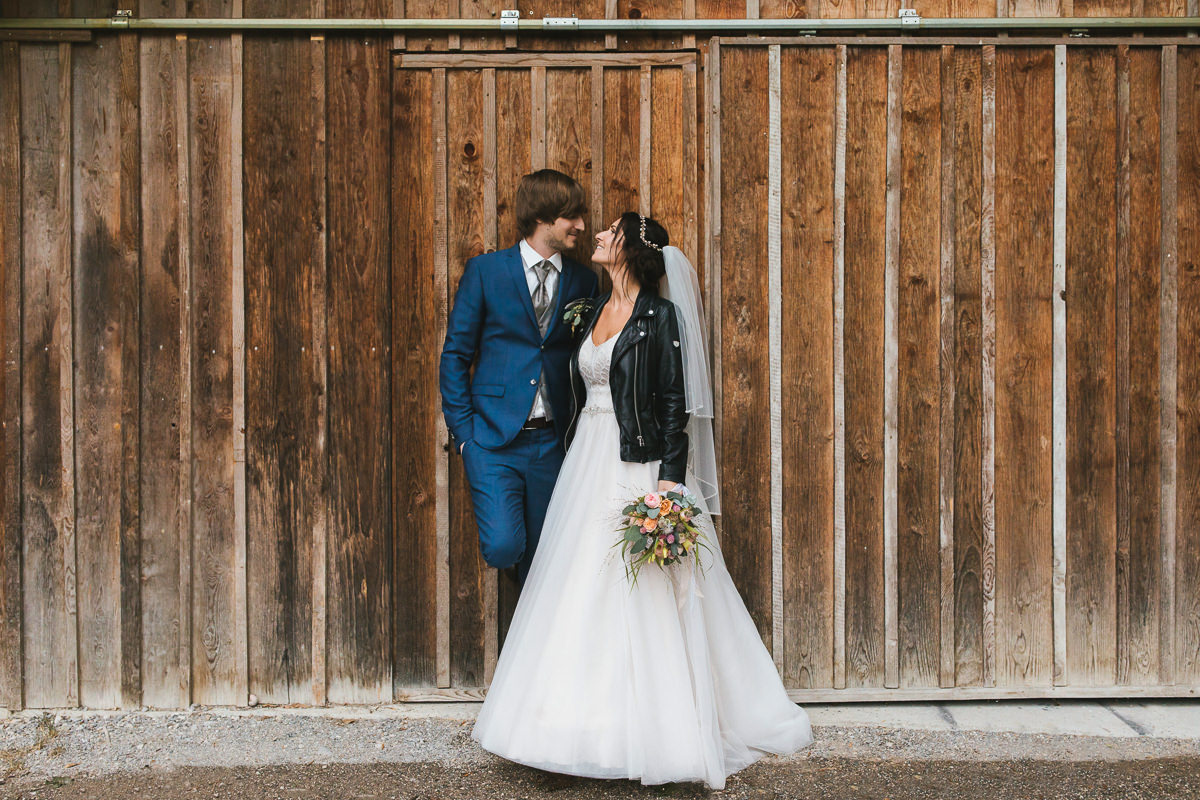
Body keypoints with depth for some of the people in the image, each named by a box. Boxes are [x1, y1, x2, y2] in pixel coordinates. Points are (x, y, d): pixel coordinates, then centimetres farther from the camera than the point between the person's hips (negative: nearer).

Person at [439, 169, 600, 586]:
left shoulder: (583, 281, 8)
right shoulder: (485, 270, -1)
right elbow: (455, 356, 1)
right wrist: (463, 432, -4)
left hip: (552, 442, 3)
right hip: (494, 439, -3)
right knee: (503, 547, -14)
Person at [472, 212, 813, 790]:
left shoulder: (661, 315, -8)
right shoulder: (597, 311, 14)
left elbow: (677, 404, -12)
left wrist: (671, 479, -20)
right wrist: (580, 465, 17)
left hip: (641, 466, -7)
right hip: (590, 462, 8)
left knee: (644, 597, -5)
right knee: (583, 591, 7)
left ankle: (656, 732, 5)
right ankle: (597, 724, 16)